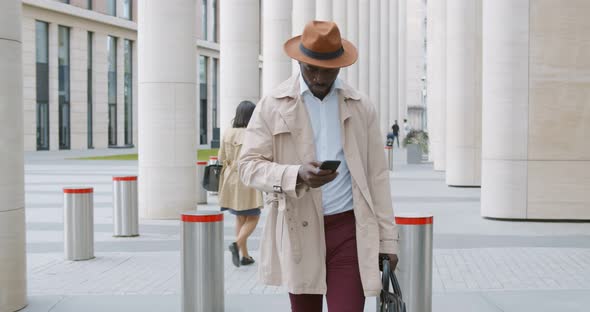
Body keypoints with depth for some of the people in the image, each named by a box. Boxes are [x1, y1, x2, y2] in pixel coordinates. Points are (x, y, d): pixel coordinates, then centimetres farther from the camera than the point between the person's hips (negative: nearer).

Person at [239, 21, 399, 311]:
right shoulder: (273, 105, 0)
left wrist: (387, 238, 3)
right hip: (298, 231, 0)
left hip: (348, 229, 0)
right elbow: (249, 166, -4)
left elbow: (377, 175, 6)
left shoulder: (361, 107, 5)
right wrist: (297, 175, -23)